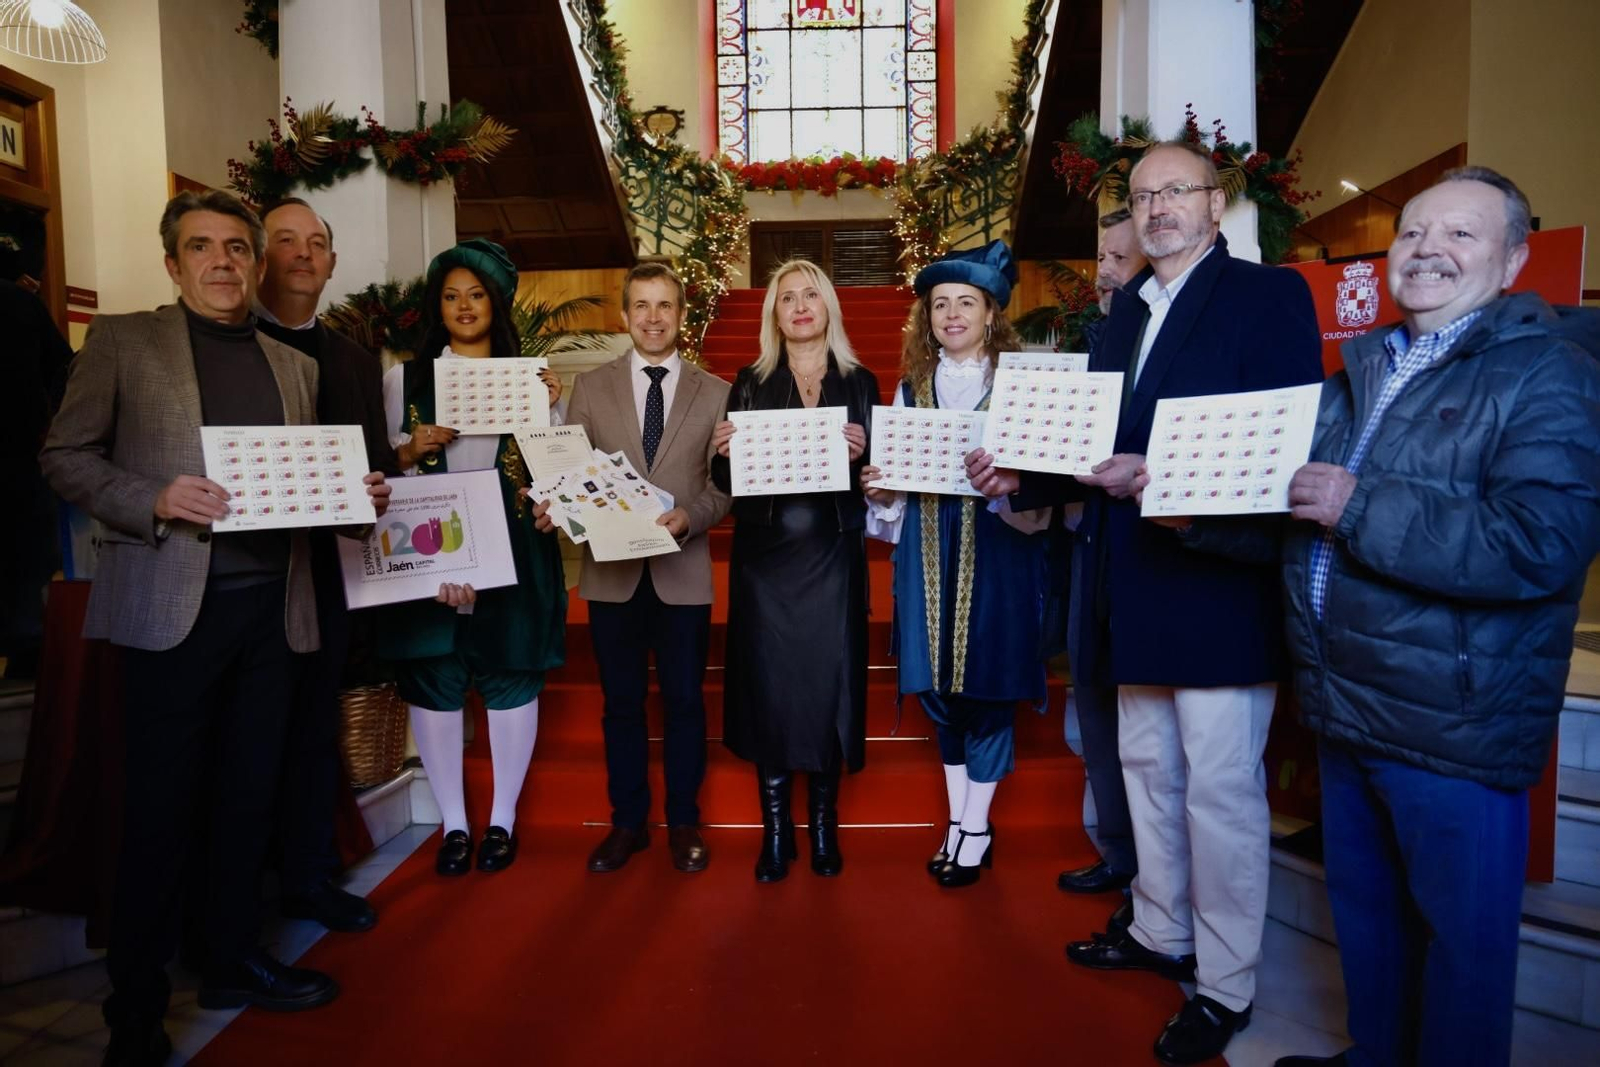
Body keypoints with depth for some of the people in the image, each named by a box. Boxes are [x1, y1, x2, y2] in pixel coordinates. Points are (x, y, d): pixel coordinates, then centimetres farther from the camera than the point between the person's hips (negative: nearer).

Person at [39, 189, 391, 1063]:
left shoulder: (294, 365, 16)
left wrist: (355, 497, -3)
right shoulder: (122, 339, 5)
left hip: (275, 606, 4)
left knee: (249, 796, 13)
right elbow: (64, 456, 1)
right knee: (160, 809, 3)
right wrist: (155, 501, -16)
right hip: (174, 607, -4)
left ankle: (232, 960, 29)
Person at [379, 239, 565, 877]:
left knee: (510, 677, 4)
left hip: (511, 553, 0)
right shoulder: (405, 378, 10)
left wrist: (549, 410, -8)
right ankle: (454, 823, 19)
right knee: (434, 681, 3)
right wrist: (414, 448, -9)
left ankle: (502, 820, 19)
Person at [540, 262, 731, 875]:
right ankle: (627, 822, 28)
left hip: (683, 571, -1)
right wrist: (556, 507, -18)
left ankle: (683, 823, 26)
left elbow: (724, 485, 0)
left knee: (684, 701, 9)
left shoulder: (714, 393, 4)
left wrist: (689, 517, -18)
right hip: (612, 571, 1)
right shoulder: (590, 387, 7)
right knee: (621, 703, 12)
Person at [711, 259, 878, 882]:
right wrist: (723, 450, -14)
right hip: (764, 557, 1)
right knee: (768, 684, 3)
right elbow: (726, 480, 6)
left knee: (829, 683, 2)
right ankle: (775, 826, 18)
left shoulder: (859, 383, 8)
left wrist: (859, 454, -15)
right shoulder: (750, 384, 9)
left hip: (832, 557, 0)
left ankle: (824, 822, 20)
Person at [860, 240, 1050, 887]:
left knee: (985, 685, 2)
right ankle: (958, 820, 26)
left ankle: (976, 830, 18)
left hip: (996, 547, -4)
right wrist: (879, 488, -7)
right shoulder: (912, 386, 12)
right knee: (938, 688, 9)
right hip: (928, 553, 4)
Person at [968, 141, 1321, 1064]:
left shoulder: (1270, 295, -6)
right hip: (1139, 587, 8)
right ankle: (1162, 933, 38)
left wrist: (1156, 476, -26)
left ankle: (1226, 986, 22)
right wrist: (1021, 475, -2)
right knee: (1147, 766, 19)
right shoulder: (1127, 307, 15)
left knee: (1221, 786, 2)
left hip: (1222, 581, -7)